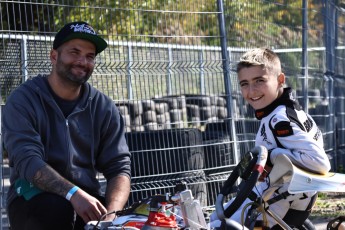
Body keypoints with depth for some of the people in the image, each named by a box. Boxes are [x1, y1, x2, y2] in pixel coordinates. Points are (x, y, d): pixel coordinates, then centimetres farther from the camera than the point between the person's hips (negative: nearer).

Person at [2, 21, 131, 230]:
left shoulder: (105, 109, 8)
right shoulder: (23, 101, -3)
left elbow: (119, 168, 0)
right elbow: (27, 160, -17)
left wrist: (111, 213, -22)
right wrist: (74, 194, -33)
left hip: (87, 199, 3)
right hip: (33, 198, -2)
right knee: (57, 211, -35)